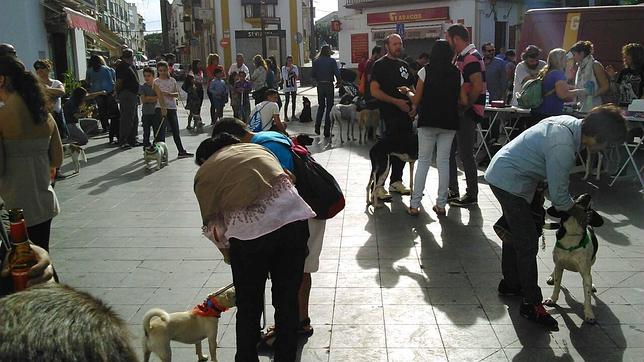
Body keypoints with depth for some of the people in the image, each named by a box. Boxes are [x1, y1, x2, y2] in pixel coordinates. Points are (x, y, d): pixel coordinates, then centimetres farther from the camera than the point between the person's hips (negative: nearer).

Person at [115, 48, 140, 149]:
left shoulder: (131, 66, 18)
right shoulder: (122, 66, -12)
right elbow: (119, 82, -15)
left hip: (134, 95, 10)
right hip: (127, 95, -10)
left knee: (134, 119, 14)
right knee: (126, 119, -8)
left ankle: (132, 140, 22)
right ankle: (122, 141, -3)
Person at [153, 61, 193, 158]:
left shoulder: (172, 80, 8)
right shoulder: (157, 82, -3)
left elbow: (177, 94, 2)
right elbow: (159, 95, -13)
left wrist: (168, 94, -18)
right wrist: (163, 108, -24)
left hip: (172, 107, 4)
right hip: (161, 108, -4)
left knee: (176, 130, 9)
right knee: (161, 130, -5)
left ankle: (181, 151, 16)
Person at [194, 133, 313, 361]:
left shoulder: (204, 172, 19)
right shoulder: (258, 148, 28)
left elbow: (213, 225, 13)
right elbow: (288, 179, 19)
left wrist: (230, 253, 27)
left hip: (248, 230, -3)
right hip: (293, 217, 3)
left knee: (248, 308, 18)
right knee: (288, 301, 19)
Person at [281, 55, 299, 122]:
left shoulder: (295, 67, 4)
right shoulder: (284, 68, -5)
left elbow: (297, 77, 1)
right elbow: (285, 77, -14)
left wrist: (295, 75, -20)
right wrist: (289, 70, -19)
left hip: (294, 86, 4)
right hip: (287, 86, -3)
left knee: (294, 101, 7)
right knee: (287, 101, -6)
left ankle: (293, 115, 17)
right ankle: (285, 116, -1)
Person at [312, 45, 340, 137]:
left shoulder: (316, 61, 3)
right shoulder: (332, 61, -8)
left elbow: (313, 75, 3)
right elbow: (337, 73, -12)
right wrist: (339, 82, 3)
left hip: (320, 85, 4)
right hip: (329, 85, -3)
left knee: (321, 106, 19)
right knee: (329, 107, 4)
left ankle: (317, 128, 12)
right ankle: (327, 131, 3)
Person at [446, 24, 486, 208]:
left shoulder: (471, 58, -16)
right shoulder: (462, 57, 15)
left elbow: (477, 87, -25)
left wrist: (464, 108, -18)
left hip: (468, 113, -10)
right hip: (459, 112, 10)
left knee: (465, 154, -3)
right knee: (448, 151, 13)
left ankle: (472, 196, 9)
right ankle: (453, 190, 24)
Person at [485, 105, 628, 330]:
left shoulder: (570, 123, -3)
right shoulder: (563, 146, -30)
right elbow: (559, 197, -20)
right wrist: (577, 212, -1)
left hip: (501, 174, 10)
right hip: (510, 182, -10)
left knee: (515, 233, 22)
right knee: (527, 243, -4)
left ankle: (510, 284, 39)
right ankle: (531, 303, 8)